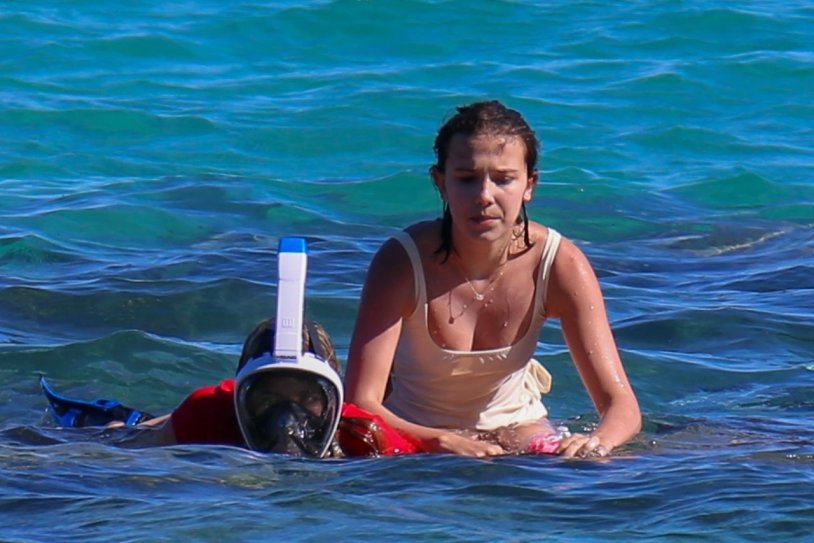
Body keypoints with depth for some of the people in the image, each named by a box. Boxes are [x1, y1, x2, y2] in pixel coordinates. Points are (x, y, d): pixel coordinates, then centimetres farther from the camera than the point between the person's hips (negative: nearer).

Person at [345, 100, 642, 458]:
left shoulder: (560, 264, -20)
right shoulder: (402, 262, -25)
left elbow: (622, 404, -21)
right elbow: (359, 403, -31)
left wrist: (598, 442, -47)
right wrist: (443, 443, -50)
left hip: (515, 426, 1)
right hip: (412, 431, -1)